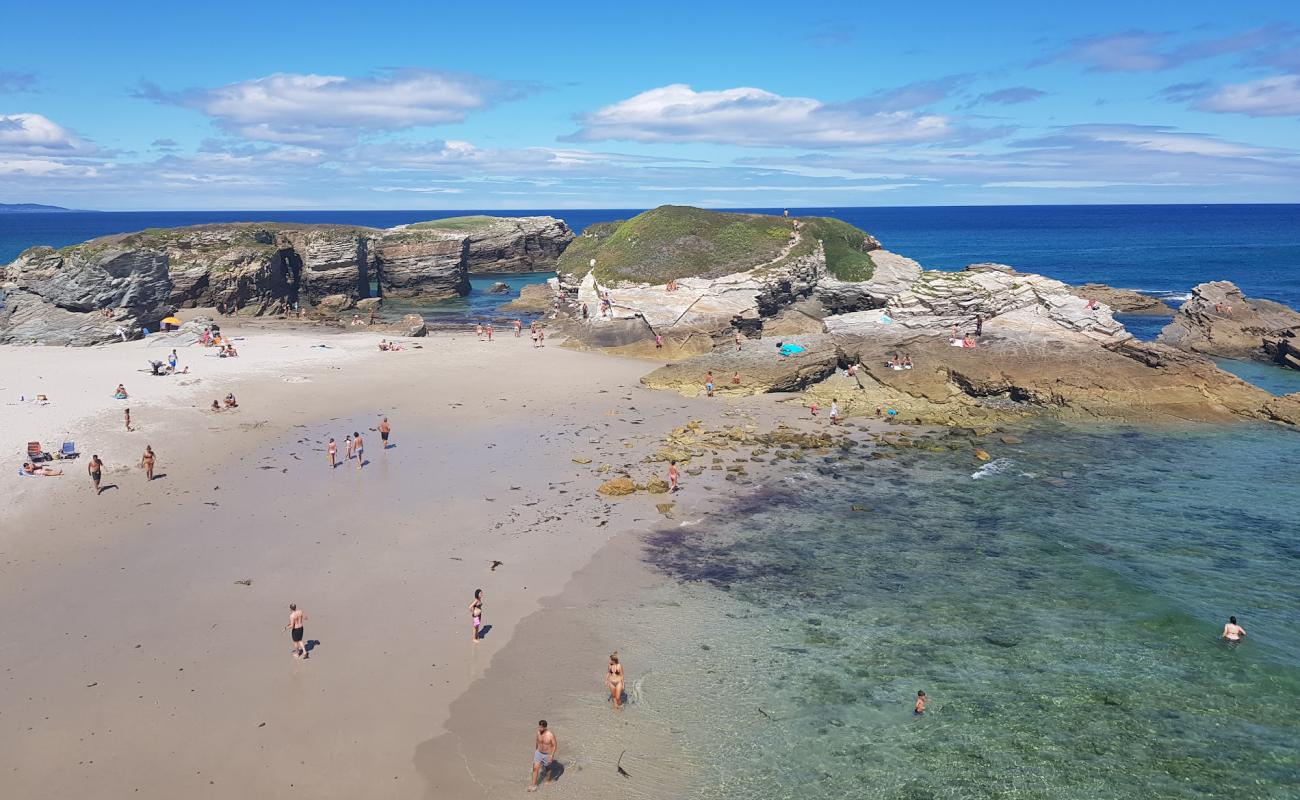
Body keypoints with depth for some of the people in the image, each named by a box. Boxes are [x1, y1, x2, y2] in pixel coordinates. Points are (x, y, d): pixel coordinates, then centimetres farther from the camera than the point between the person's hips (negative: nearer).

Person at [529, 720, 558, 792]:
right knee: (535, 768, -5)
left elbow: (555, 745, -19)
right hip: (539, 753, 4)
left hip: (547, 755, -4)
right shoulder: (538, 732, -11)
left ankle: (548, 778, 49)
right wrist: (535, 750, 17)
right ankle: (534, 785, 4)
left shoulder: (550, 735, -28)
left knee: (547, 768, 18)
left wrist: (552, 756, -23)